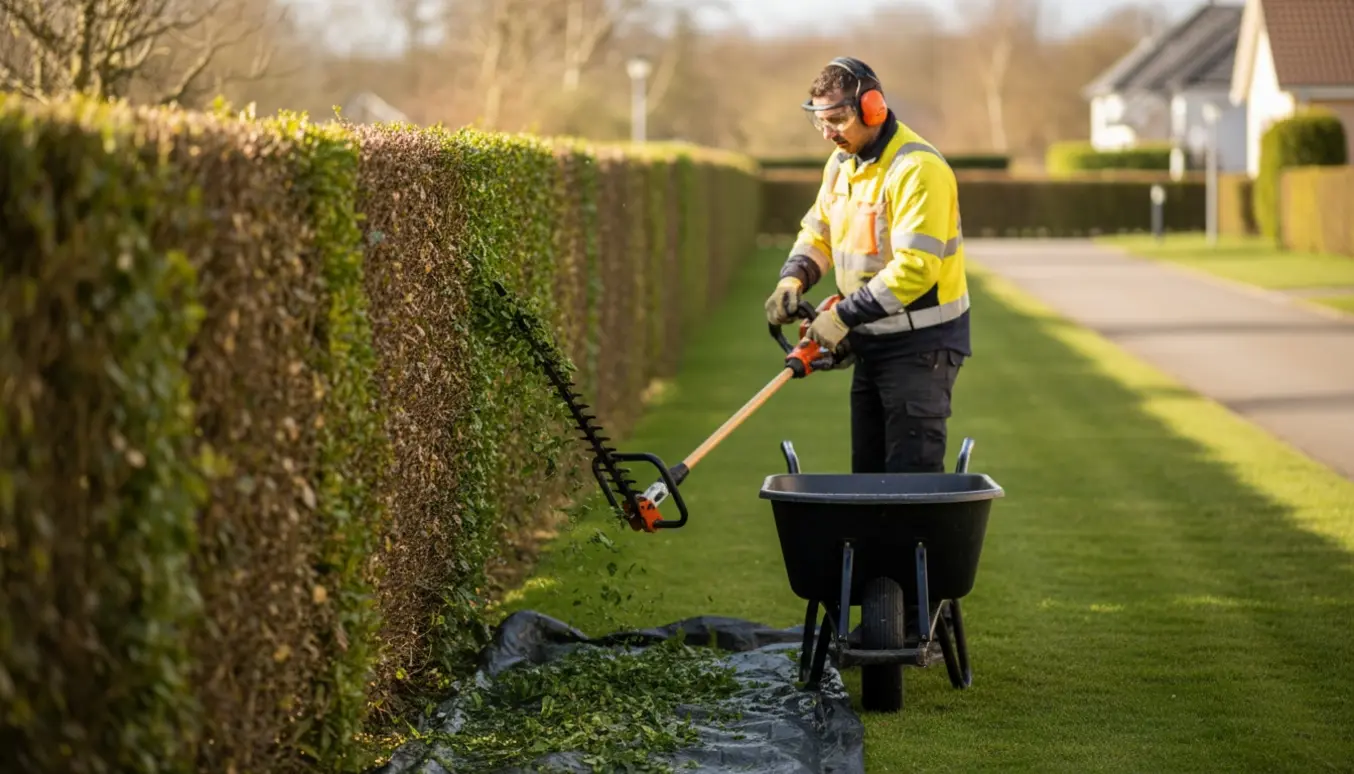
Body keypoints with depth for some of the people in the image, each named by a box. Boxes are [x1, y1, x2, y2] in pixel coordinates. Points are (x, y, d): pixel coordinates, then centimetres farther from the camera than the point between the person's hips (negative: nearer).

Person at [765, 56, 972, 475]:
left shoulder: (917, 169, -22)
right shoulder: (842, 162, 8)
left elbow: (915, 268, -28)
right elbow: (817, 233, 18)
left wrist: (843, 316, -25)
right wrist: (793, 278, -4)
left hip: (920, 344, -9)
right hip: (871, 342, 9)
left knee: (912, 473, -10)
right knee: (868, 470, 13)